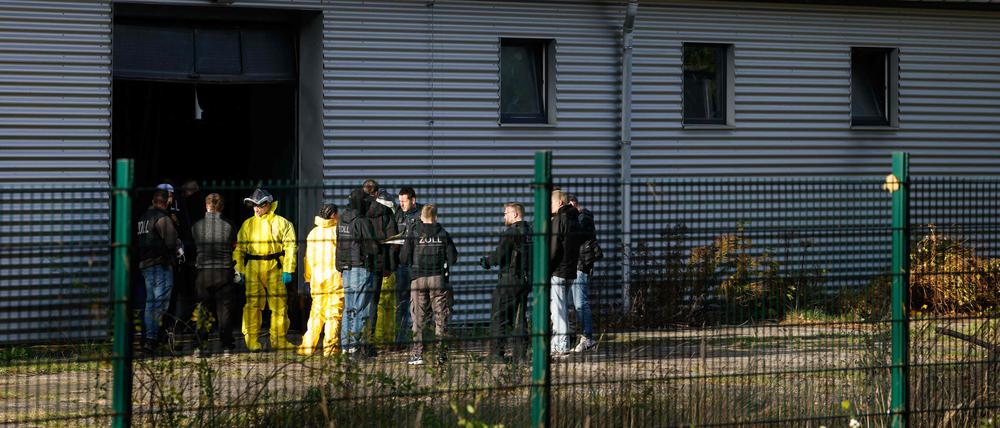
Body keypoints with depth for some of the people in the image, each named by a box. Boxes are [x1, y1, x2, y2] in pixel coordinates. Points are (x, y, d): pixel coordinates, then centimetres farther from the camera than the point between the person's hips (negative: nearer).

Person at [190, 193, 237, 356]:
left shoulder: (197, 226, -1)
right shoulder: (228, 225, -3)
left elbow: (194, 246, 10)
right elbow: (234, 246, 7)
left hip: (203, 271, 1)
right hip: (224, 271, 0)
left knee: (202, 308, 7)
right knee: (224, 308, 5)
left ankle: (202, 345, 4)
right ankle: (227, 345, 5)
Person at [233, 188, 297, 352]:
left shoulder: (281, 223, 3)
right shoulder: (248, 224, 13)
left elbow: (290, 247, -2)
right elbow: (239, 248, 15)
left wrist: (288, 271, -9)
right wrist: (239, 271, 6)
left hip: (274, 269, -2)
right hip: (252, 269, 2)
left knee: (279, 305, 1)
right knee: (252, 305, -2)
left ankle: (279, 340, 10)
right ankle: (252, 340, 3)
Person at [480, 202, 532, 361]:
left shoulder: (511, 232, -14)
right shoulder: (530, 232, 10)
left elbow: (500, 255, -16)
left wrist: (487, 260, 4)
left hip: (509, 279, -8)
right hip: (526, 280, 8)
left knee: (498, 318, -1)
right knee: (519, 318, 11)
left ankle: (496, 353, -4)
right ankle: (520, 354, 10)